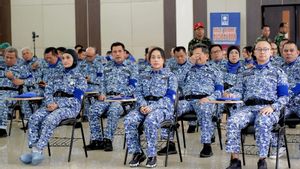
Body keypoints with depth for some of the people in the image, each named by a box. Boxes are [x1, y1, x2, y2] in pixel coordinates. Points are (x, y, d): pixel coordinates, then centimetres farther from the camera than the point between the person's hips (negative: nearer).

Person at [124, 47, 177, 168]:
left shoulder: (170, 76, 7)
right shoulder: (143, 76, 19)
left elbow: (170, 97, -4)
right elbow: (139, 93, 12)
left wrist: (152, 107, -17)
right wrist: (142, 106, -12)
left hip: (163, 107, -4)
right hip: (145, 106, 4)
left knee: (150, 121, -38)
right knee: (129, 120, -28)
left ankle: (152, 155, -25)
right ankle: (137, 153, -16)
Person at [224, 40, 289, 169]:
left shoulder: (278, 73, 15)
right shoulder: (245, 74, 25)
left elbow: (284, 97, 8)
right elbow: (239, 91, 17)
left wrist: (272, 107, -11)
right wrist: (231, 94, -8)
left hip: (268, 108, -3)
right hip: (248, 107, 3)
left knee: (262, 122, -39)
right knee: (232, 121, -30)